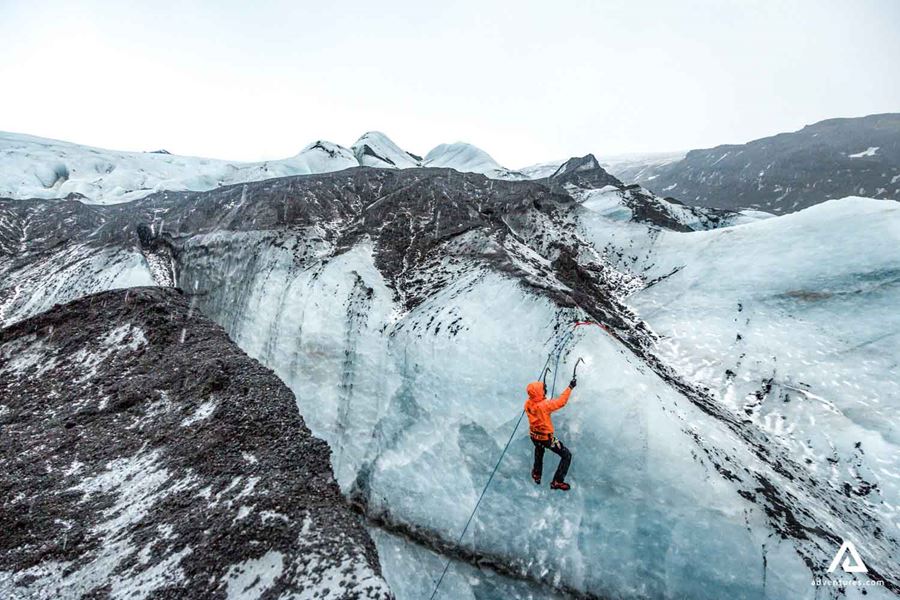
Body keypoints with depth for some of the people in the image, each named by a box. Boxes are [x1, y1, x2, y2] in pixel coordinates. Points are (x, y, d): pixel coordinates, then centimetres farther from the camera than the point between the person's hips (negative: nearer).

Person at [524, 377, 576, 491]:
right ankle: (557, 482, 15)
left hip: (534, 436, 7)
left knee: (539, 450, 39)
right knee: (567, 455, 12)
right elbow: (561, 402, -25)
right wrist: (570, 387, -17)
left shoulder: (527, 403, -12)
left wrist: (542, 392, 12)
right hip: (547, 439, -7)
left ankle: (537, 475, 49)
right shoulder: (543, 405, -33)